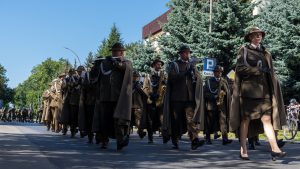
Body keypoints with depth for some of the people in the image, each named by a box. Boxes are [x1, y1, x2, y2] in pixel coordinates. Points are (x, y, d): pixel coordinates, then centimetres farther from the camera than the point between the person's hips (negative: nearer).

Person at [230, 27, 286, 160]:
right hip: (248, 90, -3)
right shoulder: (244, 50, 6)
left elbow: (270, 73, 19)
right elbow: (240, 68, -6)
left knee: (267, 119, -6)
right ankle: (243, 150, 6)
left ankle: (275, 149, -11)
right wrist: (258, 70, -10)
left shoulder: (265, 53, 18)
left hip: (263, 90, 3)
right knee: (246, 119, 0)